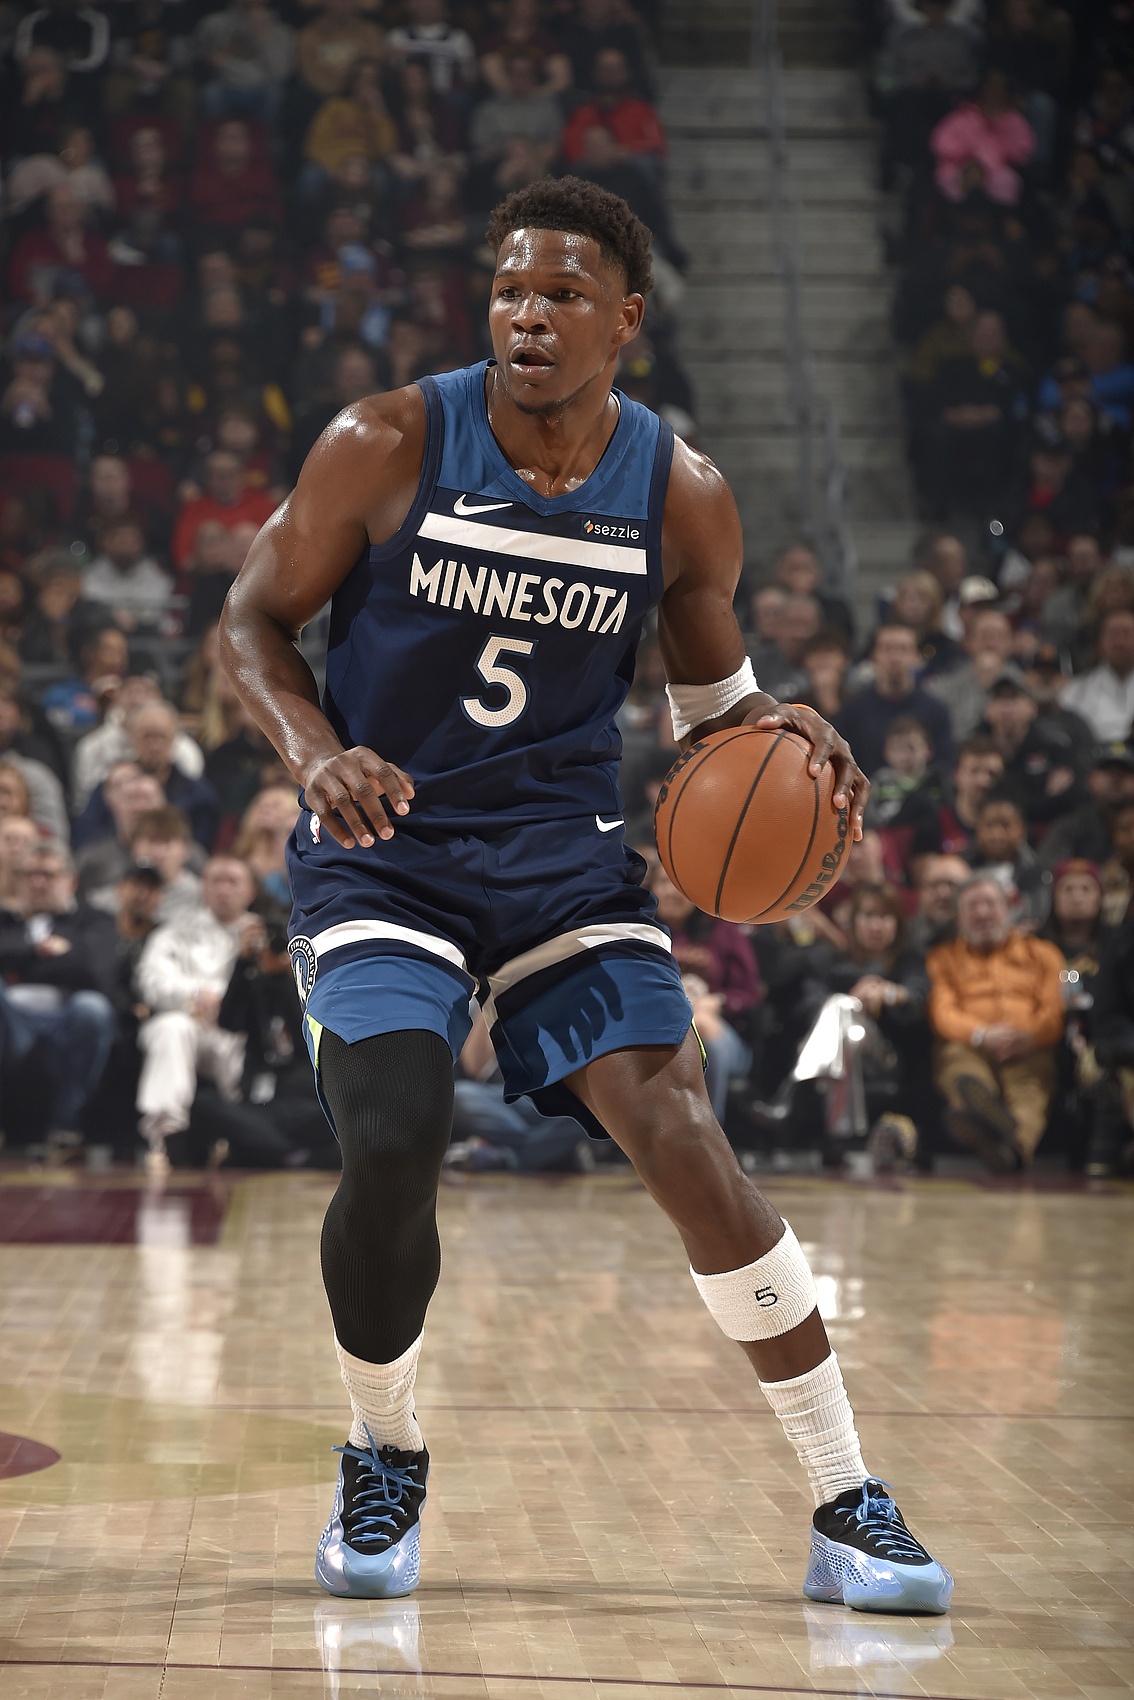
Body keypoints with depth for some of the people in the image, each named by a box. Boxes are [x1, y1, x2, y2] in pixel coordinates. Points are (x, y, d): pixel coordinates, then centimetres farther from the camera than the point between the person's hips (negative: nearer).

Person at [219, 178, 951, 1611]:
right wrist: (317, 753, -21)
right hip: (380, 855, -1)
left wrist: (777, 732, -13)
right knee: (392, 1154, -19)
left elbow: (712, 693, 11)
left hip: (565, 859, 1)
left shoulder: (683, 498, -3)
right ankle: (382, 1460, 11)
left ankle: (849, 1510, -4)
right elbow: (252, 617, -2)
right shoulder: (387, 447, -10)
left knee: (682, 1141, -13)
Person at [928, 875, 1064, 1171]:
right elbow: (942, 1013, 11)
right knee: (963, 1078, -41)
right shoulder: (944, 958, 29)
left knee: (1029, 1090, -39)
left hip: (1029, 1051, 0)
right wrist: (981, 1034, -11)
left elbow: (1056, 1010, 14)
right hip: (966, 1049, 0)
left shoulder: (1042, 954, 29)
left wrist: (1029, 1036, -11)